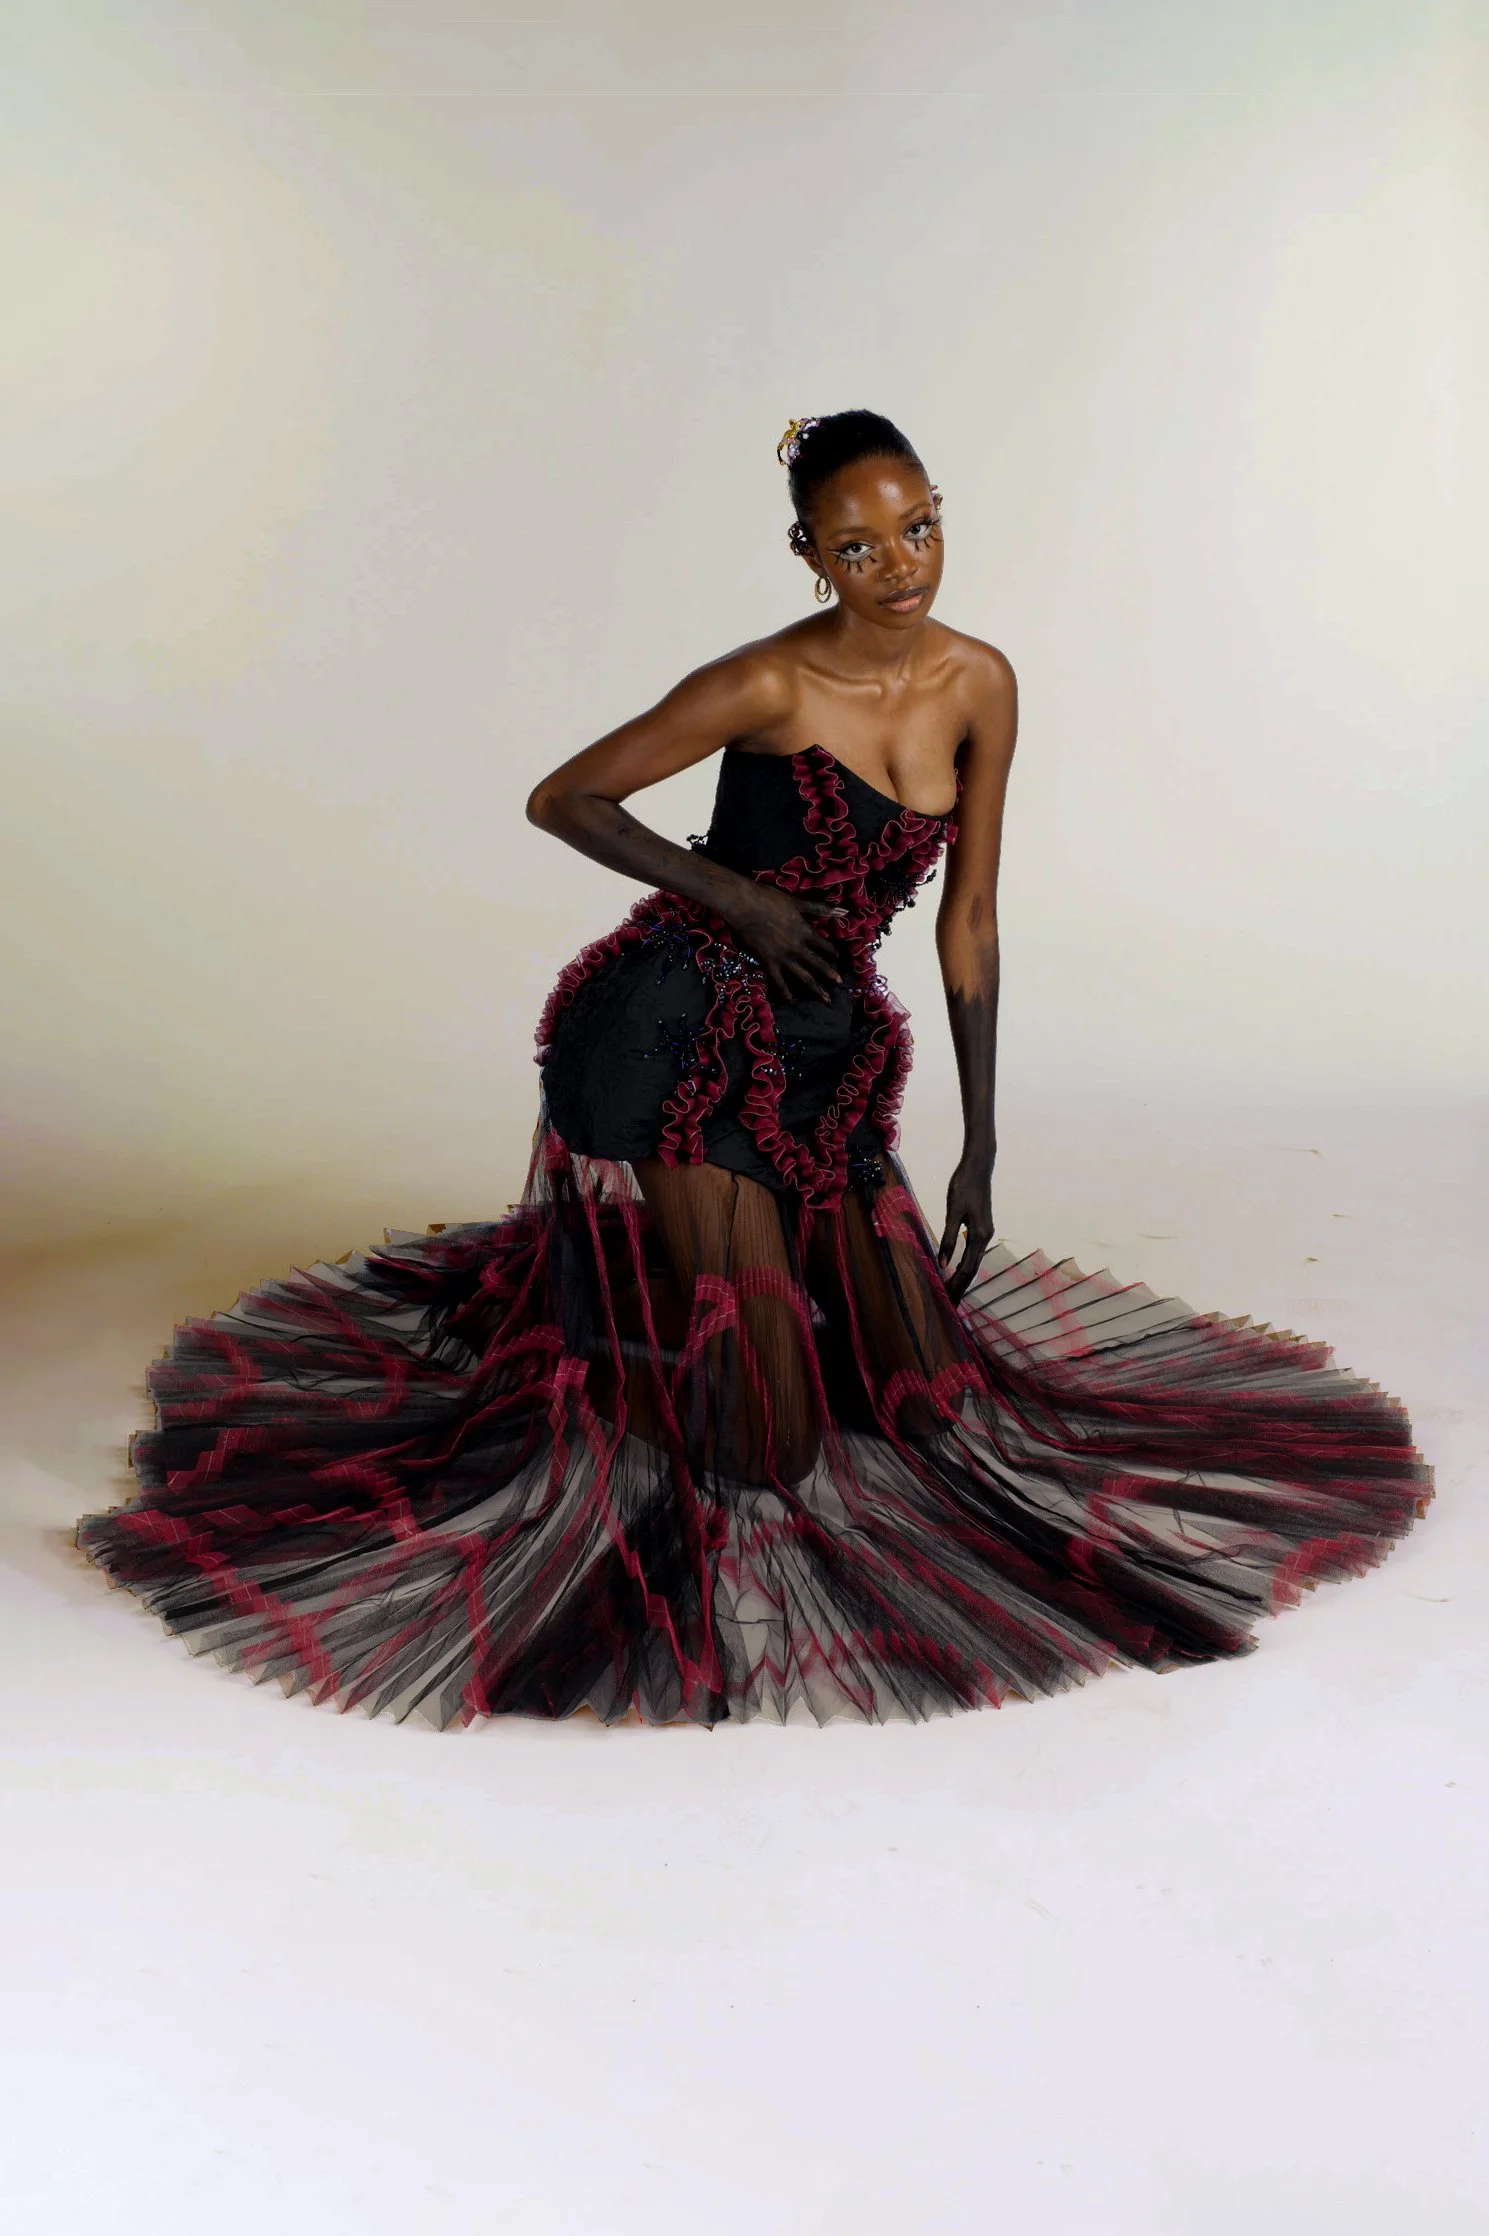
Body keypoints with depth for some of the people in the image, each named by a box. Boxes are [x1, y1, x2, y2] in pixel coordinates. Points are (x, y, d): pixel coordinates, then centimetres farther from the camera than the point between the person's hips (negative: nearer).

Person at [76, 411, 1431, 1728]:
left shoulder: (979, 686, 1)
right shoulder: (765, 687, -15)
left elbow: (969, 920, 5)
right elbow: (561, 801, -8)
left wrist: (978, 1149, 4)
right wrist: (737, 896, -13)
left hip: (829, 1049, 6)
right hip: (682, 1035, -6)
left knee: (930, 1397, 7)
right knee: (772, 1447, -8)